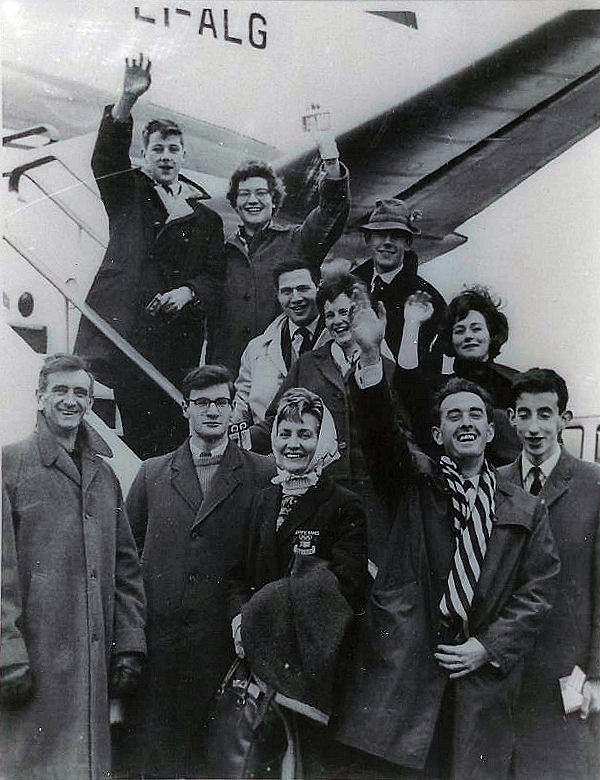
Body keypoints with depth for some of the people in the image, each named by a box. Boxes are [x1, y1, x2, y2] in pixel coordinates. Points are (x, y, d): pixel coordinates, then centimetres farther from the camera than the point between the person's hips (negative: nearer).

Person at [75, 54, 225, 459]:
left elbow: (214, 275, 11)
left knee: (167, 433, -3)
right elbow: (106, 157, -5)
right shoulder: (127, 192, 14)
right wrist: (128, 100, -19)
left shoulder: (206, 216, 16)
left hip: (175, 335, 1)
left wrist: (188, 292, -10)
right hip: (120, 323, 0)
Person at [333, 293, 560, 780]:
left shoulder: (526, 511, 9)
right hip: (403, 666, -1)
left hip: (482, 676, 2)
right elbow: (380, 433, -13)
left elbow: (538, 591, 5)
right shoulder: (415, 481, 5)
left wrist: (489, 648, -6)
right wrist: (371, 355, -27)